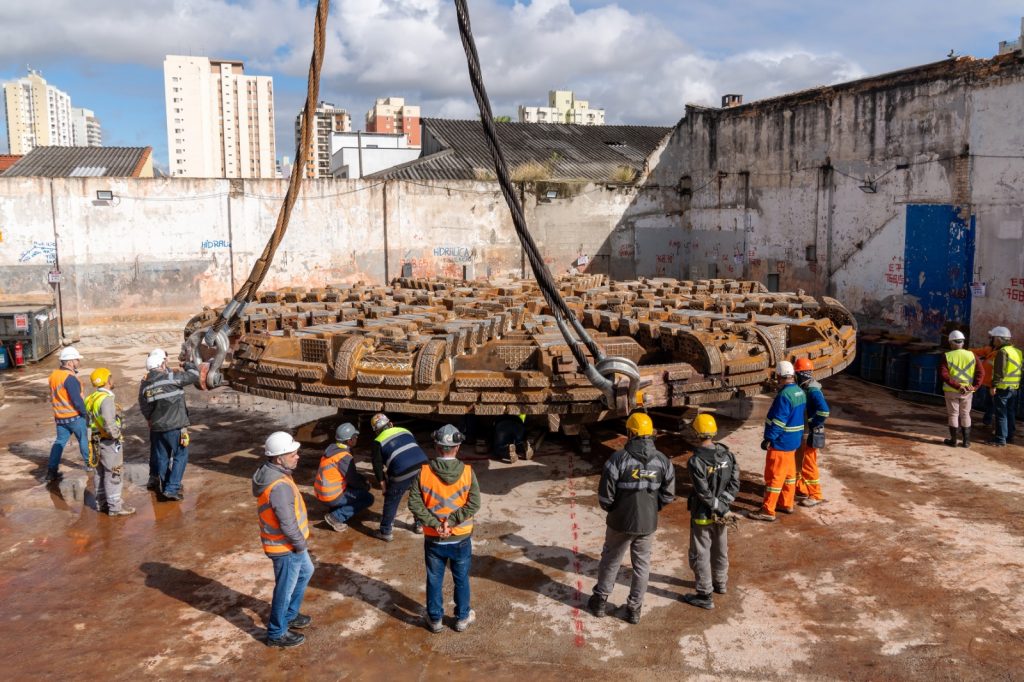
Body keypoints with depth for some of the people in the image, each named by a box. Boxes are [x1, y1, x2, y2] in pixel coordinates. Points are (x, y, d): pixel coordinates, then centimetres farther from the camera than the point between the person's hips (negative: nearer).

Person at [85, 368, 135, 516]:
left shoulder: (93, 398, 8)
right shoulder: (106, 399, -22)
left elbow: (90, 420, 12)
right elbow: (109, 423, -30)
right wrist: (116, 434, -14)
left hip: (98, 440, 10)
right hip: (110, 442, -10)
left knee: (101, 472, 18)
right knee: (114, 473, -2)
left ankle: (101, 502, 29)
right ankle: (115, 506, 3)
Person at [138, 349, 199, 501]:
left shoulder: (145, 385, 3)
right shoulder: (172, 378, -15)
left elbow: (144, 409, 10)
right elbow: (194, 375, -5)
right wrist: (188, 365, 15)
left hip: (156, 428, 6)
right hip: (175, 427, -6)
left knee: (161, 457, 18)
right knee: (180, 456, 4)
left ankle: (156, 482, 29)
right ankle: (172, 488, -2)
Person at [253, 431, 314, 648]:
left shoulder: (270, 471, -2)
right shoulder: (279, 486, -34)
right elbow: (287, 525, -29)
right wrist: (301, 545, -12)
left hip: (289, 542, 10)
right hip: (285, 546, -10)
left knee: (305, 572, 28)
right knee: (285, 589, 9)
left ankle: (289, 615, 45)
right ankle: (277, 634, 29)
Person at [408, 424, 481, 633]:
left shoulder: (423, 472, -12)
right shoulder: (467, 472, -14)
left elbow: (414, 503, -14)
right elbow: (473, 504, -18)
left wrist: (435, 524, -14)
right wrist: (451, 521, -17)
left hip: (433, 540, 0)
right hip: (461, 539, 0)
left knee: (434, 580, 17)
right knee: (461, 580, 18)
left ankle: (435, 619, 30)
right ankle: (462, 618, 32)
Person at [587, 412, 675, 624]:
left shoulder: (618, 459, -19)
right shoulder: (663, 461, -7)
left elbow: (605, 495, -15)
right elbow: (668, 495, -1)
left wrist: (611, 509, 6)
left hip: (620, 522, -2)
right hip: (648, 524, 2)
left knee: (610, 561, 18)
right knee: (642, 565, 17)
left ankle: (600, 600, 32)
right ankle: (634, 609, 26)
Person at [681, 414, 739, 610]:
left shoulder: (695, 461, -24)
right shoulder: (727, 454, -7)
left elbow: (704, 493, -22)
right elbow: (735, 483, -6)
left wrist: (721, 510, -12)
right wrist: (723, 505, -6)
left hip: (702, 514, -6)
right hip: (721, 512, 6)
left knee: (700, 555, 7)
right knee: (720, 549, 24)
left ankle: (705, 595, 14)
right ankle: (720, 583, 42)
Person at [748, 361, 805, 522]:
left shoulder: (784, 395, -23)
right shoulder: (800, 392, 6)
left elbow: (778, 421, -25)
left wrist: (769, 439, -20)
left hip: (781, 442, -10)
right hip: (793, 440, 10)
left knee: (774, 476, -4)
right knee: (789, 473, 19)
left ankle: (767, 511, 1)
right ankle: (787, 504, 30)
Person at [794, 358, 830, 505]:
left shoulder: (813, 391, -22)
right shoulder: (804, 388, 8)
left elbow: (824, 410, -31)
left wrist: (813, 425, -21)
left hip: (811, 434, -10)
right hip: (801, 433, 10)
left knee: (809, 465, -1)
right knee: (798, 461, 20)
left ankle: (816, 495, 9)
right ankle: (800, 488, 35)